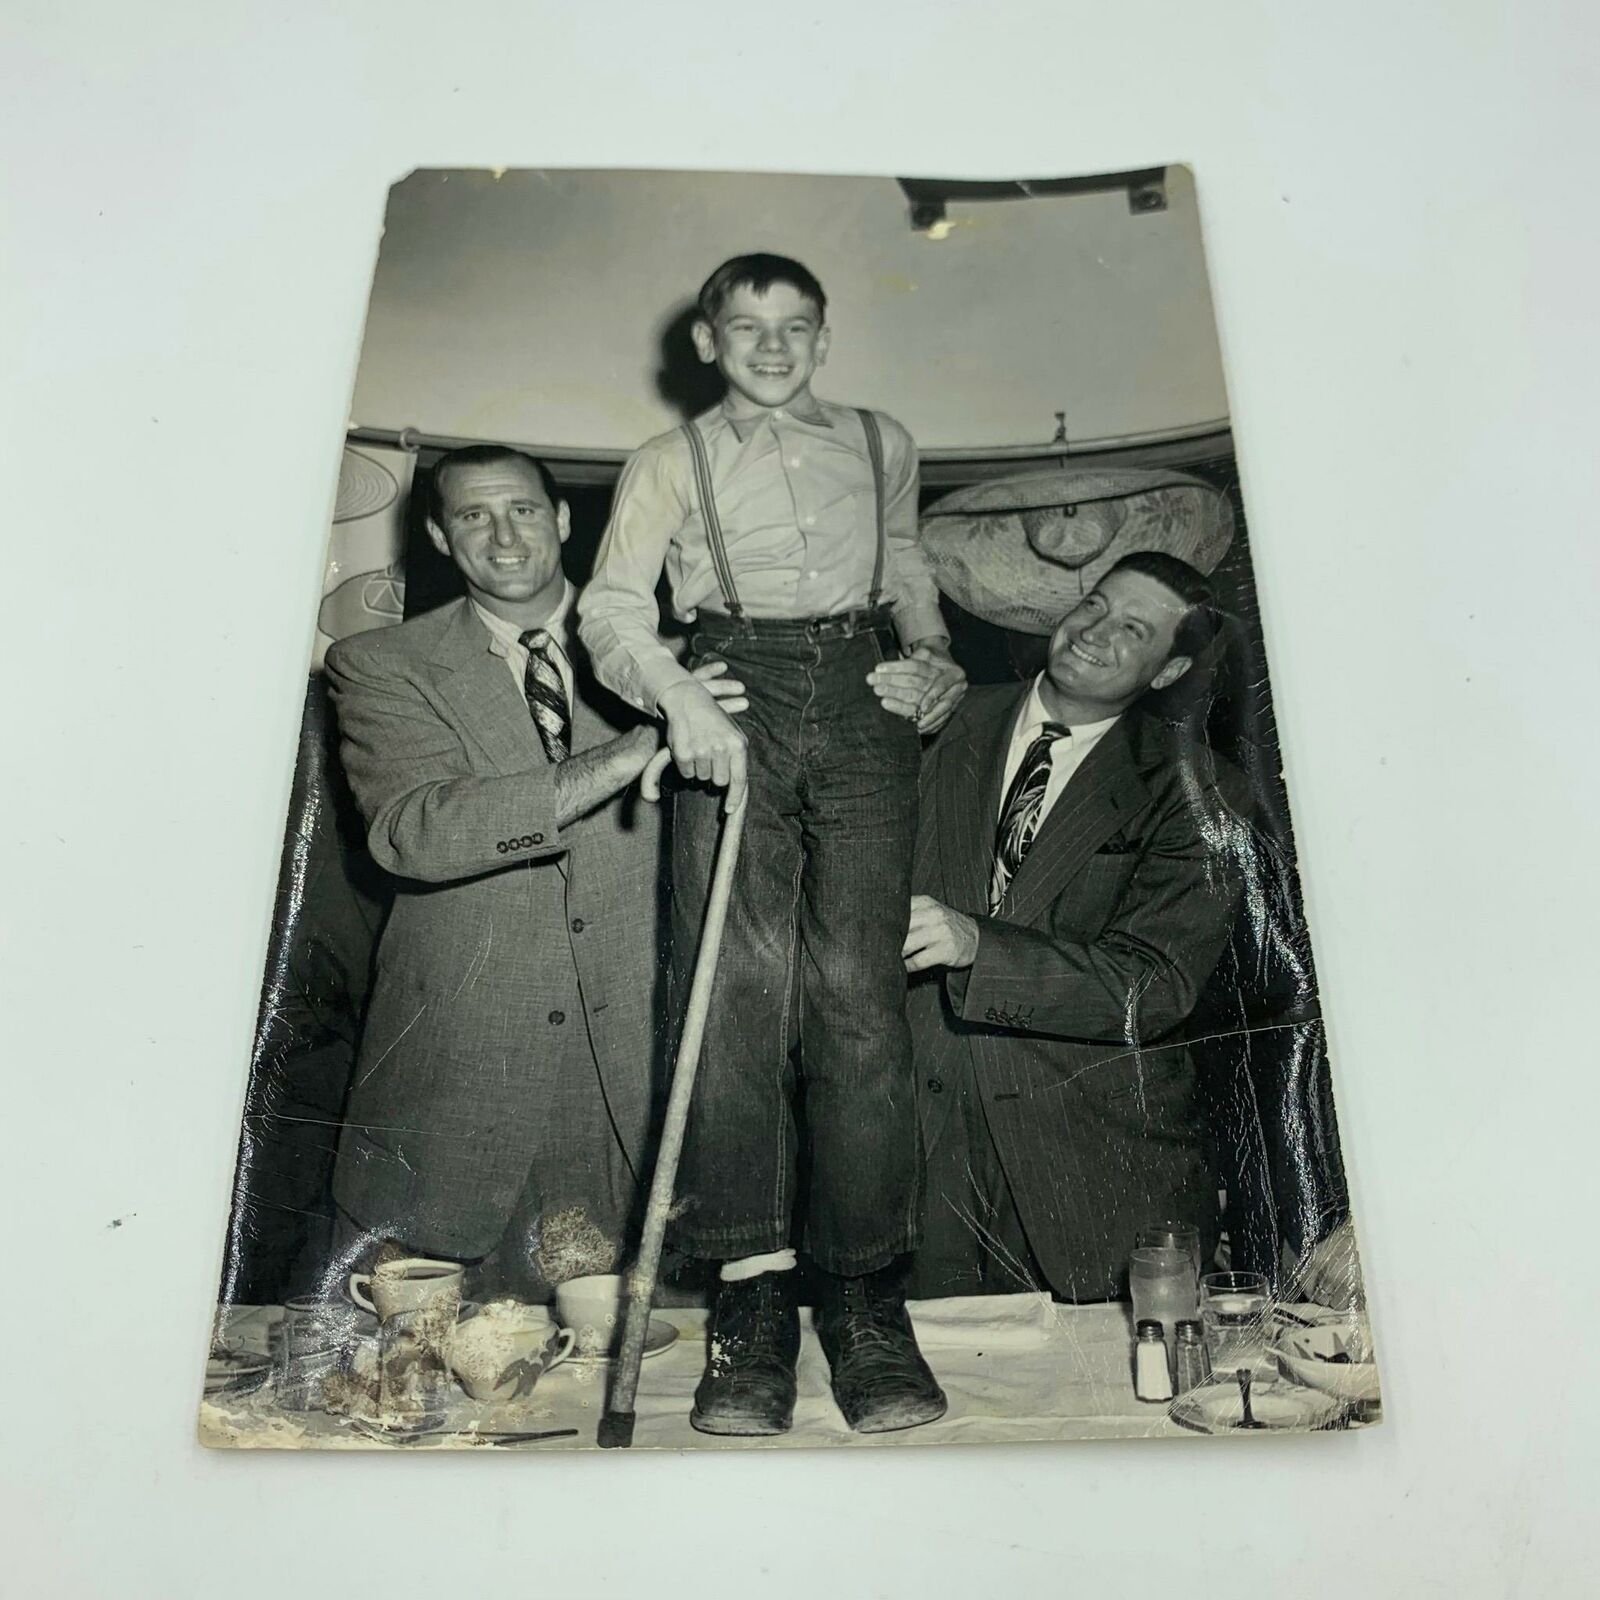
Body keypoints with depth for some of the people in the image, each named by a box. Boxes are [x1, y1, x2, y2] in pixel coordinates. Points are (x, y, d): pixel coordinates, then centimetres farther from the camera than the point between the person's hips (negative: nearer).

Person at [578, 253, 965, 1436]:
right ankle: (753, 1293, -6)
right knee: (736, 982, -13)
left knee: (858, 985, -11)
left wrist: (931, 652, 13)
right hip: (734, 707, -1)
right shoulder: (670, 464, 15)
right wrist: (680, 696, -19)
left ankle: (866, 1295, -4)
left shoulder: (884, 445, 23)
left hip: (863, 707, 1)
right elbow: (613, 605, 2)